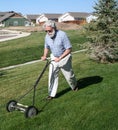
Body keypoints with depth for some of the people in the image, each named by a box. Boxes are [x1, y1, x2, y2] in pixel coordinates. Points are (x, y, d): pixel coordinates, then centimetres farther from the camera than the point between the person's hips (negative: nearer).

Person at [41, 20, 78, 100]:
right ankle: (52, 94, 7)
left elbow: (69, 49, -24)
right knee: (52, 75, -3)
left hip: (64, 58, -4)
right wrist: (45, 56, -6)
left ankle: (74, 86, 42)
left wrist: (60, 58, -28)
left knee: (69, 75, 12)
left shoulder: (62, 35, -26)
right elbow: (47, 47, 11)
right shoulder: (47, 36, -7)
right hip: (54, 58, 4)